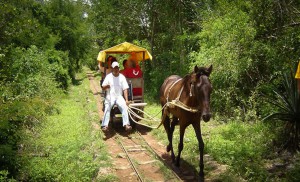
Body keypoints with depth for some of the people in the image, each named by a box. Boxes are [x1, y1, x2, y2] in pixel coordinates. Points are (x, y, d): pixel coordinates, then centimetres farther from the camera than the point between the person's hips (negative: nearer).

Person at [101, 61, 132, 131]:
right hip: (110, 96, -1)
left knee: (124, 107, -27)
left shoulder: (122, 77, 9)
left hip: (119, 96, 1)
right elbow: (103, 87, 2)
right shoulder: (108, 76, 7)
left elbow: (125, 89, 4)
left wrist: (126, 100, -8)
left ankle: (126, 124, -31)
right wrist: (106, 86, -24)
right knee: (107, 108, -28)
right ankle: (105, 125, -32)